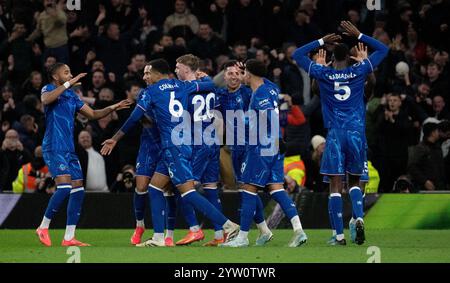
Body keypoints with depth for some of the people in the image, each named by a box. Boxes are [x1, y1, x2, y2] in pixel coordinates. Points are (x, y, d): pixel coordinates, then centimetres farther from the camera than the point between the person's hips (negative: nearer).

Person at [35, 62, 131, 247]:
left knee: (78, 190, 2)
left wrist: (113, 108, 11)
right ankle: (43, 227, -8)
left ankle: (69, 238, 4)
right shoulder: (49, 89, -3)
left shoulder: (72, 96, 19)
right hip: (54, 148, -8)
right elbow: (45, 100, -28)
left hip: (69, 149, 8)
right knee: (65, 186, -21)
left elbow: (93, 114, 25)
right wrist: (68, 84, -28)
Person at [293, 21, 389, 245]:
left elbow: (297, 55, 14)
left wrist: (322, 41, 14)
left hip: (335, 134, -1)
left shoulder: (323, 74, 1)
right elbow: (383, 50, 13)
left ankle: (339, 235, -5)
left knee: (335, 185, 0)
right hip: (357, 133, 1)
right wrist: (359, 36, 13)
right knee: (354, 181, 14)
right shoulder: (358, 72, 1)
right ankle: (359, 218, -12)